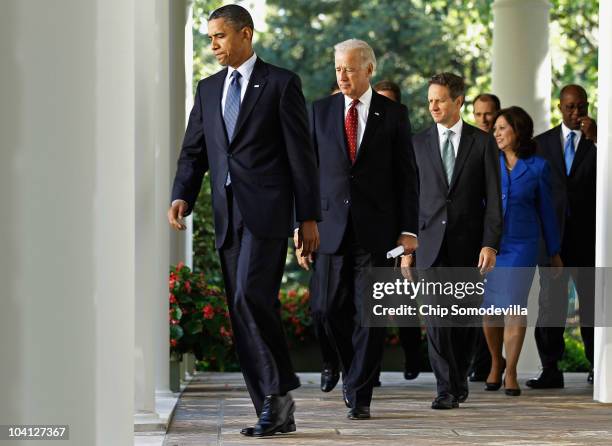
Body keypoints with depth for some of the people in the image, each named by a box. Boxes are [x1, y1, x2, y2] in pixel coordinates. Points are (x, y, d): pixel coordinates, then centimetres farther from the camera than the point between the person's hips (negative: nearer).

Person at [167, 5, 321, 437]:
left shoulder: (281, 83, 0)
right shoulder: (208, 89, 16)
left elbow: (301, 154, -2)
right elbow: (193, 152, 14)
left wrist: (309, 218, -5)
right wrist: (182, 197, -5)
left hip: (266, 210, -6)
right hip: (227, 215, 6)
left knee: (251, 297, -20)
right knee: (244, 314, 5)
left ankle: (278, 392, -7)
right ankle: (276, 411, 9)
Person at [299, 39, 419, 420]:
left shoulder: (393, 114, 3)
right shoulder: (321, 111, 8)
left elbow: (407, 175, 3)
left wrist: (408, 229, -3)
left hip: (376, 228, -2)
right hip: (332, 226, 2)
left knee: (369, 313, -3)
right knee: (335, 310, 2)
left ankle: (361, 394, 2)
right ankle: (355, 372, 26)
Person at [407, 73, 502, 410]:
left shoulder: (482, 142, 3)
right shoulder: (419, 143, 7)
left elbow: (493, 198, 0)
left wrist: (490, 244, -10)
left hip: (468, 244, 0)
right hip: (431, 242, 0)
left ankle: (460, 380, 26)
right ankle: (447, 389, -9)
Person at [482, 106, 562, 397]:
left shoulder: (537, 167, 1)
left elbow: (546, 210, 7)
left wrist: (554, 252, 11)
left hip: (521, 245, -2)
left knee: (514, 306, -9)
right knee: (489, 308, 4)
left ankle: (511, 372, -1)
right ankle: (496, 362, 26)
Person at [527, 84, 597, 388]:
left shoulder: (599, 141, 7)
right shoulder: (542, 143, 11)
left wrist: (596, 139, -16)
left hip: (588, 235, -1)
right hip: (552, 234, 1)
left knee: (592, 301, 2)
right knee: (550, 302, -2)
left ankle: (597, 367, 11)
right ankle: (551, 370, -2)